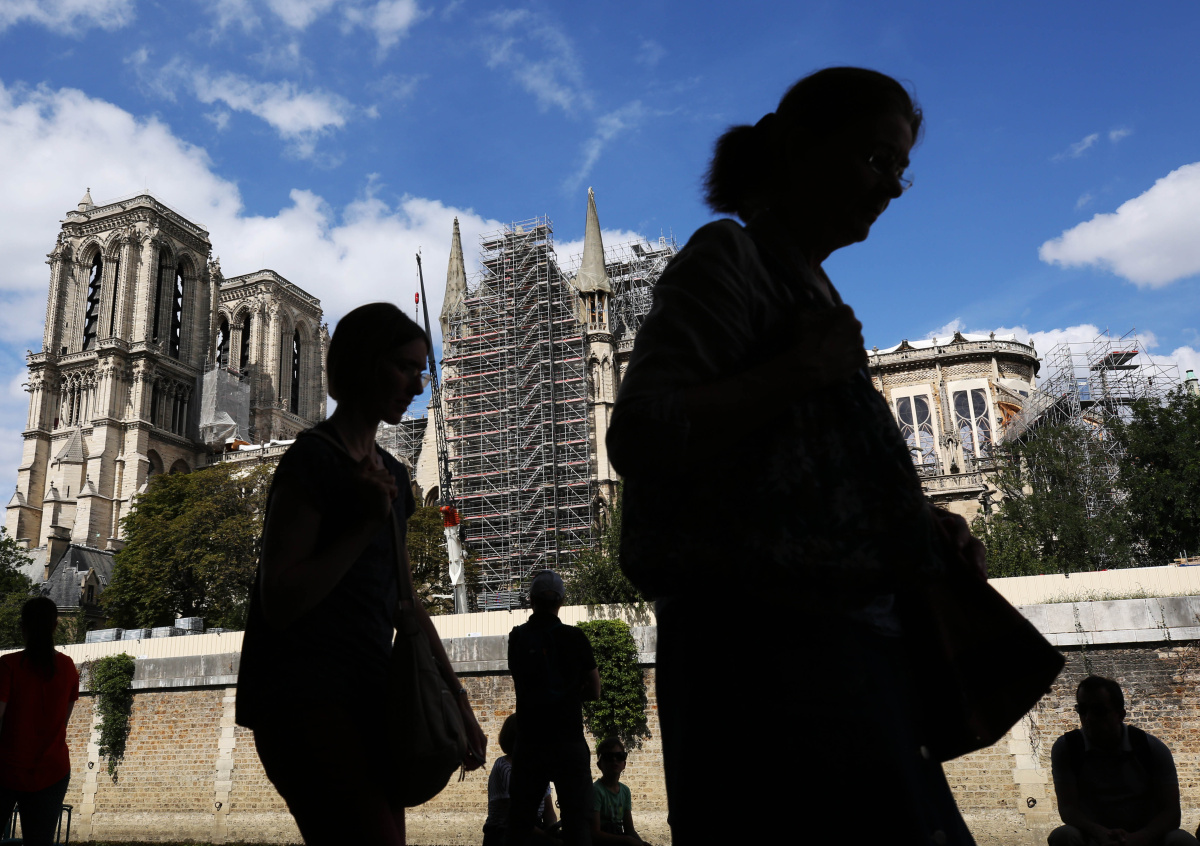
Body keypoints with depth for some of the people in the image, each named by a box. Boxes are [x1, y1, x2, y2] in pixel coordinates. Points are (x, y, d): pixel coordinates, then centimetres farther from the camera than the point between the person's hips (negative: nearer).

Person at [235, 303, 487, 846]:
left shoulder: (391, 474, 17)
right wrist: (367, 525, -18)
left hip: (369, 699, 8)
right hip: (305, 697, -8)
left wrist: (457, 700, 15)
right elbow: (279, 603, -13)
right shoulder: (313, 459, -7)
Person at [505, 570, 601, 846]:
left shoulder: (517, 637, 3)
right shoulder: (574, 637, -3)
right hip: (569, 741, -2)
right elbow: (594, 691, 3)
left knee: (520, 822, 9)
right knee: (576, 821, 0)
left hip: (529, 742, 2)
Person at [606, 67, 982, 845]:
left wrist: (918, 521, 8)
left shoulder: (806, 282, 20)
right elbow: (641, 439, -18)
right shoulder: (729, 256, -6)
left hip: (836, 638, 9)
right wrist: (801, 370, -16)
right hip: (768, 643, -9)